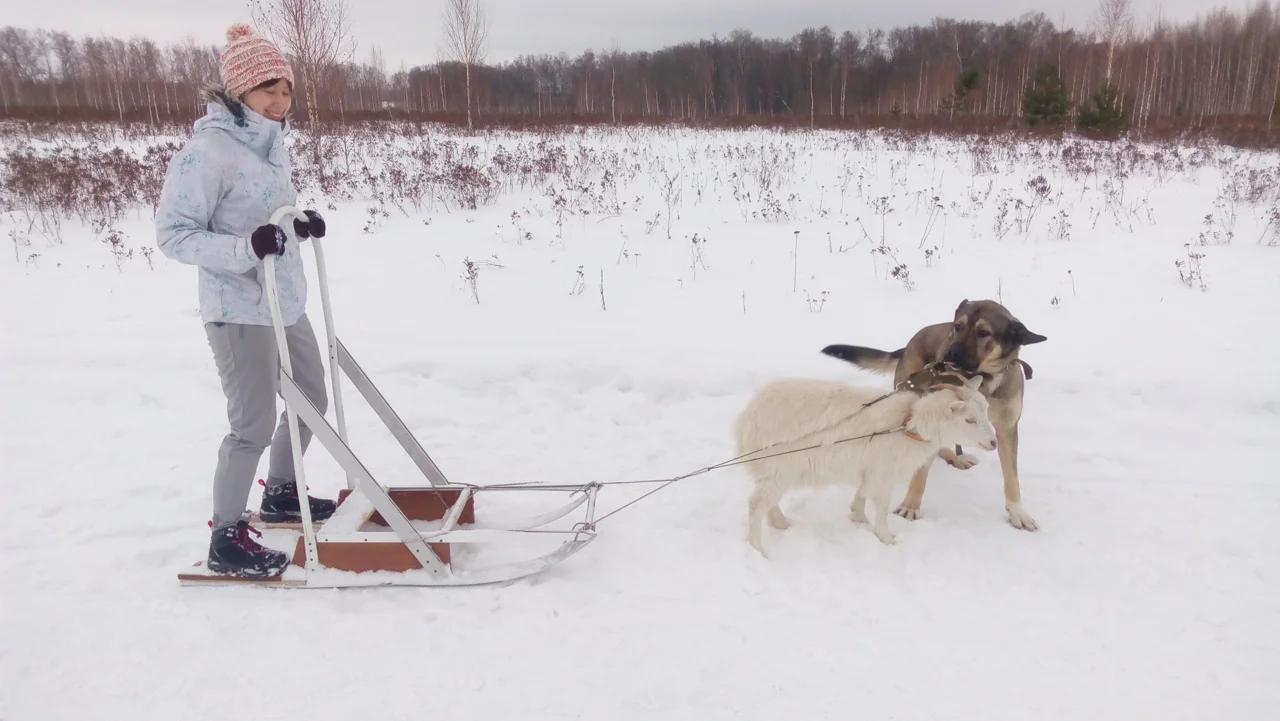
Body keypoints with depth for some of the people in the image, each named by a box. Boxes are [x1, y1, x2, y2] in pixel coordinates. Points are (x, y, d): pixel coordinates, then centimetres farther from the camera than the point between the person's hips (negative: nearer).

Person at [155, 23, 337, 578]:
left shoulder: (271, 141, 6)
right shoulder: (207, 151, -19)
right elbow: (172, 233, -18)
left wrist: (301, 223, -1)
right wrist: (245, 248, -32)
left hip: (287, 304, 9)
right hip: (240, 312, -9)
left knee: (311, 400, 19)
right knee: (254, 425, -3)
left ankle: (279, 494, 41)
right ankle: (227, 539, 15)